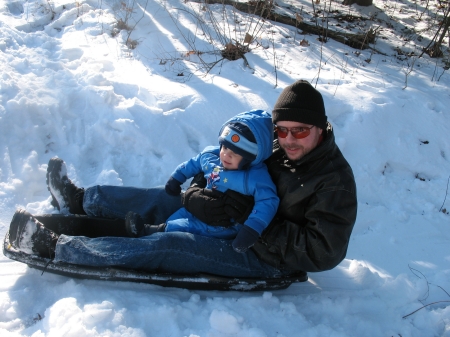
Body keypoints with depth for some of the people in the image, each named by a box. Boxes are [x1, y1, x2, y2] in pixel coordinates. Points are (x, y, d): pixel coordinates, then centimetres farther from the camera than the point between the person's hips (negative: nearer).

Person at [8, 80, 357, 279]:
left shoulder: (334, 182, -22)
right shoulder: (279, 150, -2)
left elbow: (323, 252, -26)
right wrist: (198, 197, -21)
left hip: (266, 258, -7)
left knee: (164, 245, -17)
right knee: (162, 199, 4)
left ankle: (55, 246, -12)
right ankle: (82, 200, 19)